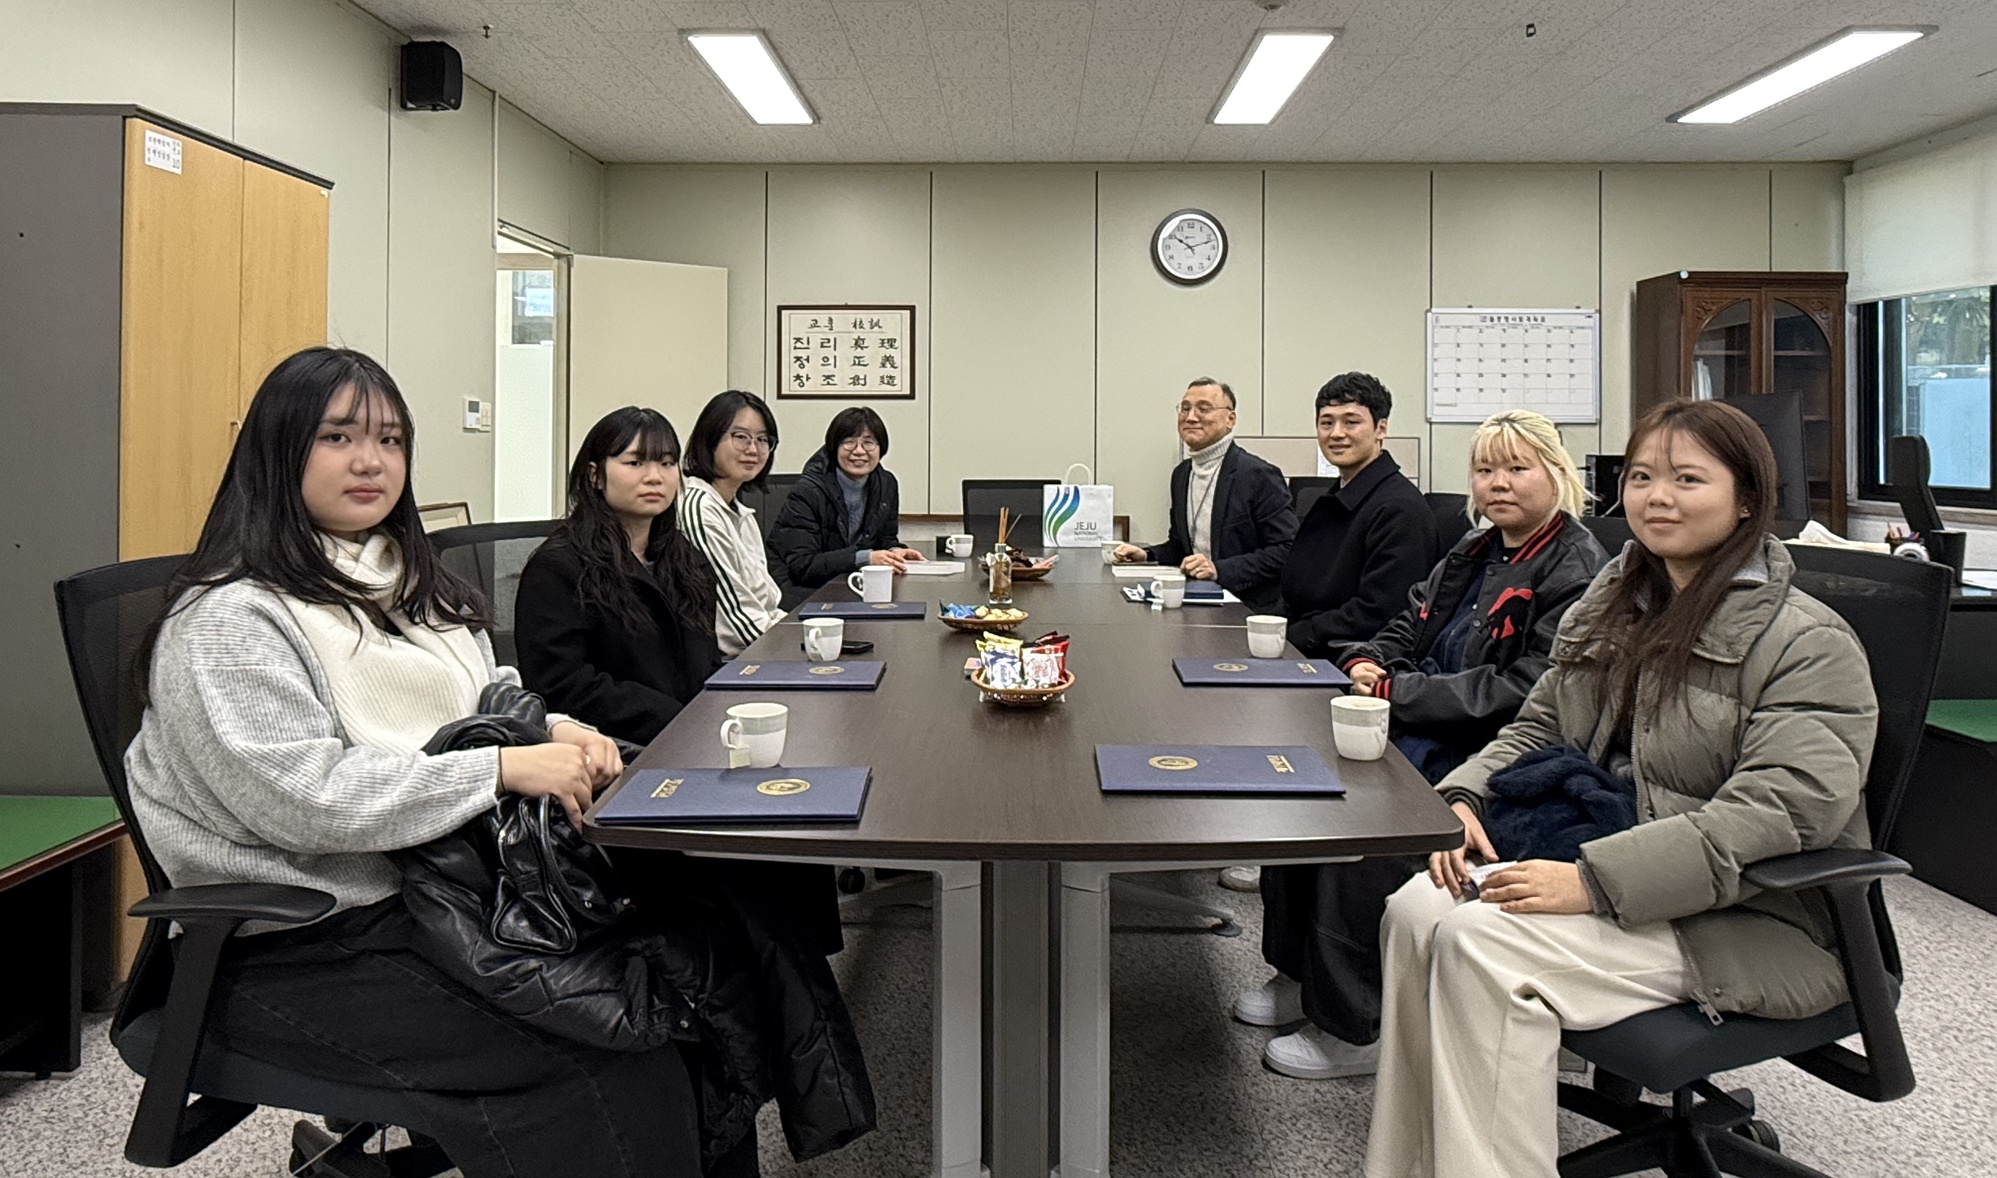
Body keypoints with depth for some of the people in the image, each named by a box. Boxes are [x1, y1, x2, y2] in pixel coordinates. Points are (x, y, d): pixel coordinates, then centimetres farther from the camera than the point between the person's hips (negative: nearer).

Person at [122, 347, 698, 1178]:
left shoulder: (407, 584, 16)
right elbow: (304, 798, -20)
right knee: (598, 1064, -24)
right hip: (304, 950, -7)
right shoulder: (230, 619, -10)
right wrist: (504, 768, -21)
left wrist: (553, 731, -2)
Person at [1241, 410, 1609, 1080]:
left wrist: (1397, 692, -18)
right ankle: (1299, 975, 6)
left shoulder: (1577, 569, -11)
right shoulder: (1474, 553, 15)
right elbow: (1408, 626, 21)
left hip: (1490, 757, -9)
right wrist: (1369, 663, -3)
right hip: (1426, 732, 9)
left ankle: (1353, 1029, -10)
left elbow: (1526, 691, -20)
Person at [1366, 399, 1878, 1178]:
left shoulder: (1809, 643, -11)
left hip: (1751, 921, -7)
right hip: (1606, 877, 7)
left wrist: (1594, 879, -30)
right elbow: (1538, 728, 18)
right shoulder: (1611, 608, 13)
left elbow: (1779, 812, -23)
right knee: (1416, 910, -18)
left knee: (1483, 941, -28)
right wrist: (1464, 798, -4)